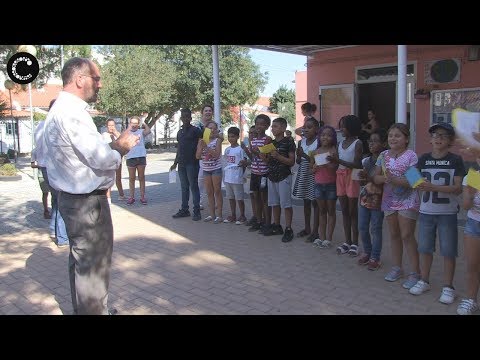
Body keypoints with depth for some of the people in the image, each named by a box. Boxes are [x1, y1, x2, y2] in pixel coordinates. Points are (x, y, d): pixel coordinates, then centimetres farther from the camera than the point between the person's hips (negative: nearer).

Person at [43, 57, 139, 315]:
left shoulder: (60, 110, 13)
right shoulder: (72, 112, -20)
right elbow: (100, 158, -24)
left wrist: (112, 147, 4)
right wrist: (120, 148, -6)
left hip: (73, 197, 11)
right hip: (87, 201, -11)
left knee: (81, 261, 22)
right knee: (93, 265, 1)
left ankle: (84, 309, 37)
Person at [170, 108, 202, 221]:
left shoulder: (195, 130, -5)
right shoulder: (180, 132, 16)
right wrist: (175, 163, 21)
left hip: (192, 163, -7)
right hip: (181, 164, 7)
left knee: (193, 187, -2)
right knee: (184, 187, 12)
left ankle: (196, 211, 5)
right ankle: (184, 210, 20)